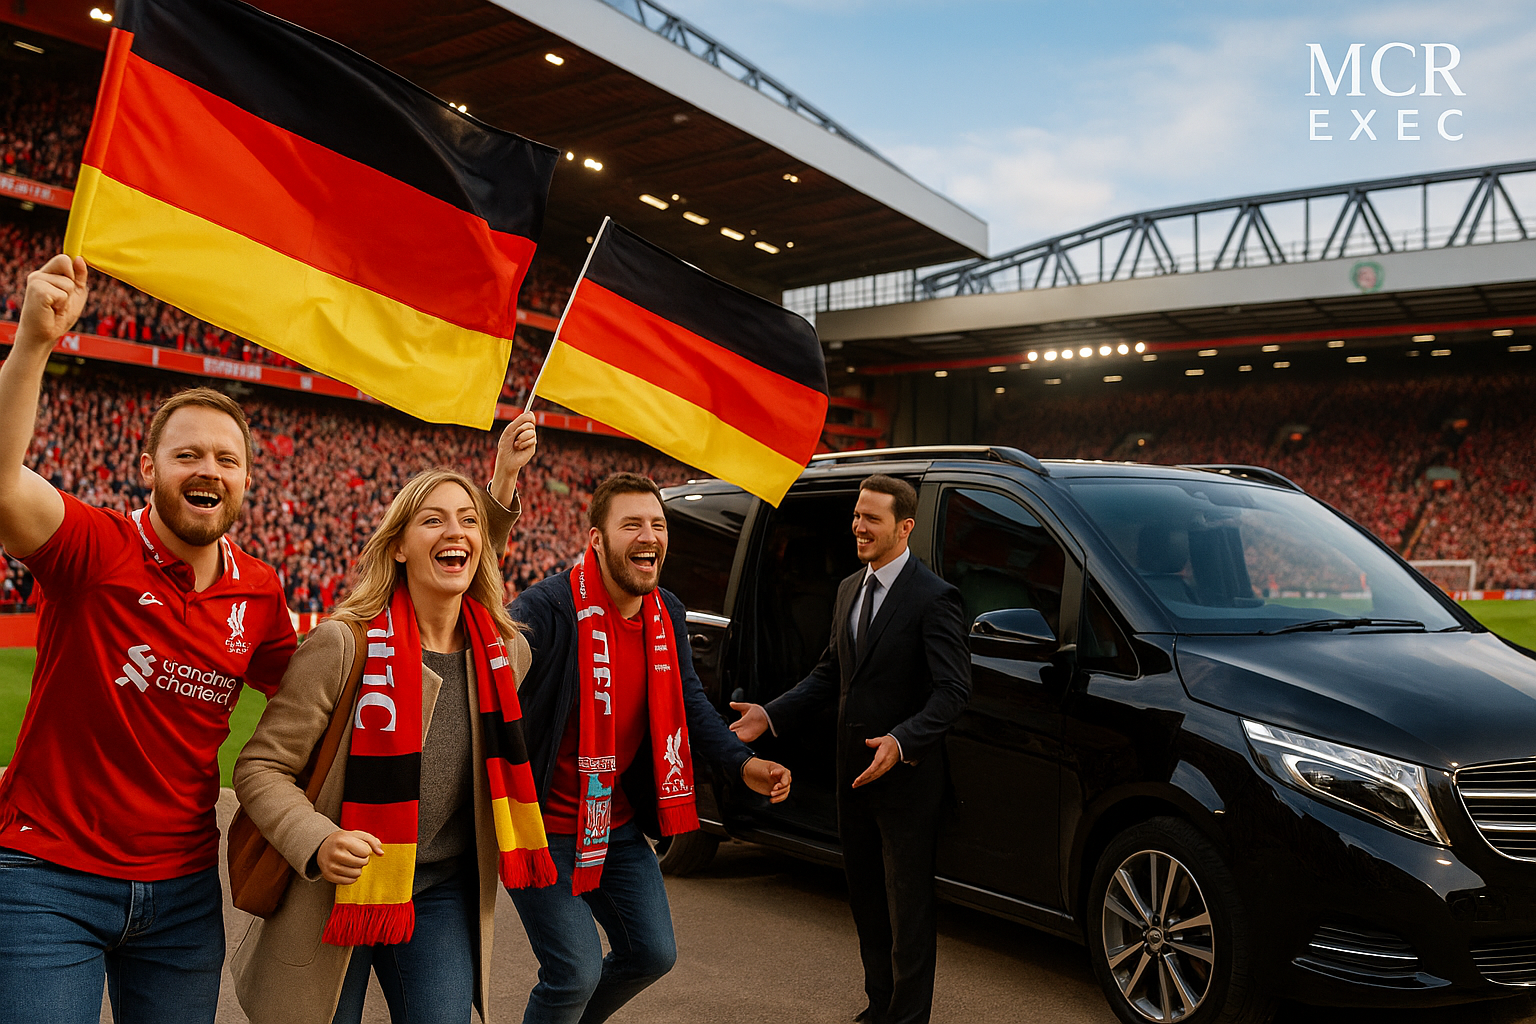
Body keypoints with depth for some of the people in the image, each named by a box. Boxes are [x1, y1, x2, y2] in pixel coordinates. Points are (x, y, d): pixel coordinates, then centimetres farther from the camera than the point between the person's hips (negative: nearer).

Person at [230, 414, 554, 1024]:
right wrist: (317, 843, -29)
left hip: (443, 894, 3)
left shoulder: (508, 654, -4)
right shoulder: (343, 644, -17)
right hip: (334, 889, -3)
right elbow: (259, 768, -12)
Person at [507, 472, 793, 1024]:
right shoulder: (548, 608, -24)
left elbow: (689, 701, 8)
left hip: (618, 823, 7)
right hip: (545, 828, -7)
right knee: (576, 972, -8)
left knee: (652, 954, 16)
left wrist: (744, 764, -2)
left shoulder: (667, 614, 0)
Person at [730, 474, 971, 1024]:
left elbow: (953, 689, -19)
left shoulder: (933, 598, -14)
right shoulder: (849, 589, 10)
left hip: (907, 776, -8)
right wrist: (771, 715, 6)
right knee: (865, 896, 19)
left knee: (909, 903, 5)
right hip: (854, 771, 8)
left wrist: (902, 742, -32)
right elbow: (829, 673, 16)